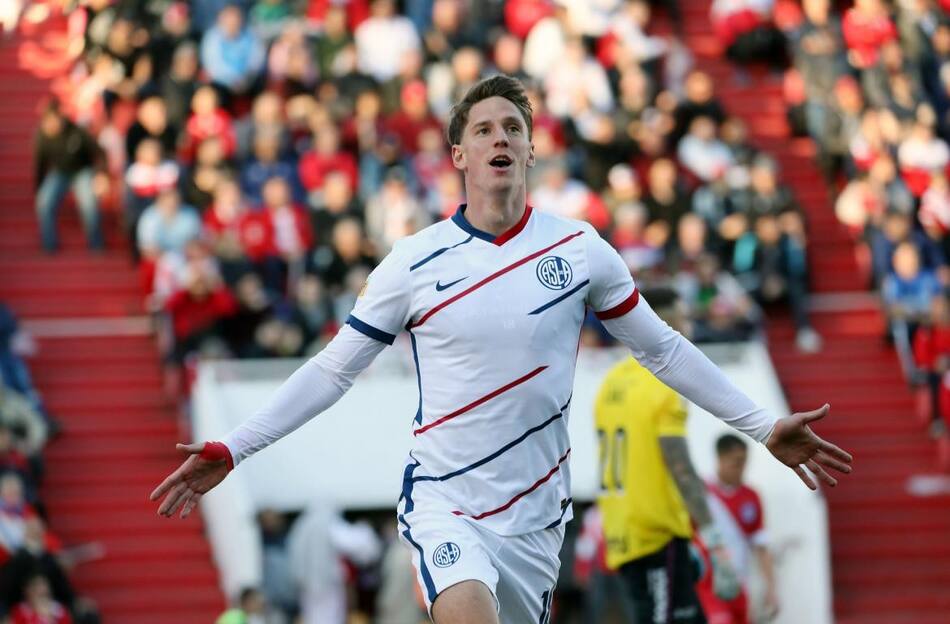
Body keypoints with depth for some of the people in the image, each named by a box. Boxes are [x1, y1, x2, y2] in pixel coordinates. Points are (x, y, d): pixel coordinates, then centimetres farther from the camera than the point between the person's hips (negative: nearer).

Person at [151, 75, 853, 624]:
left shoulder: (579, 249, 0)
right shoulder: (414, 263, -3)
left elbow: (662, 348, 10)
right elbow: (333, 369, 4)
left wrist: (764, 426, 9)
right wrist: (230, 450, -2)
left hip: (535, 512, 3)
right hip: (443, 503, -2)